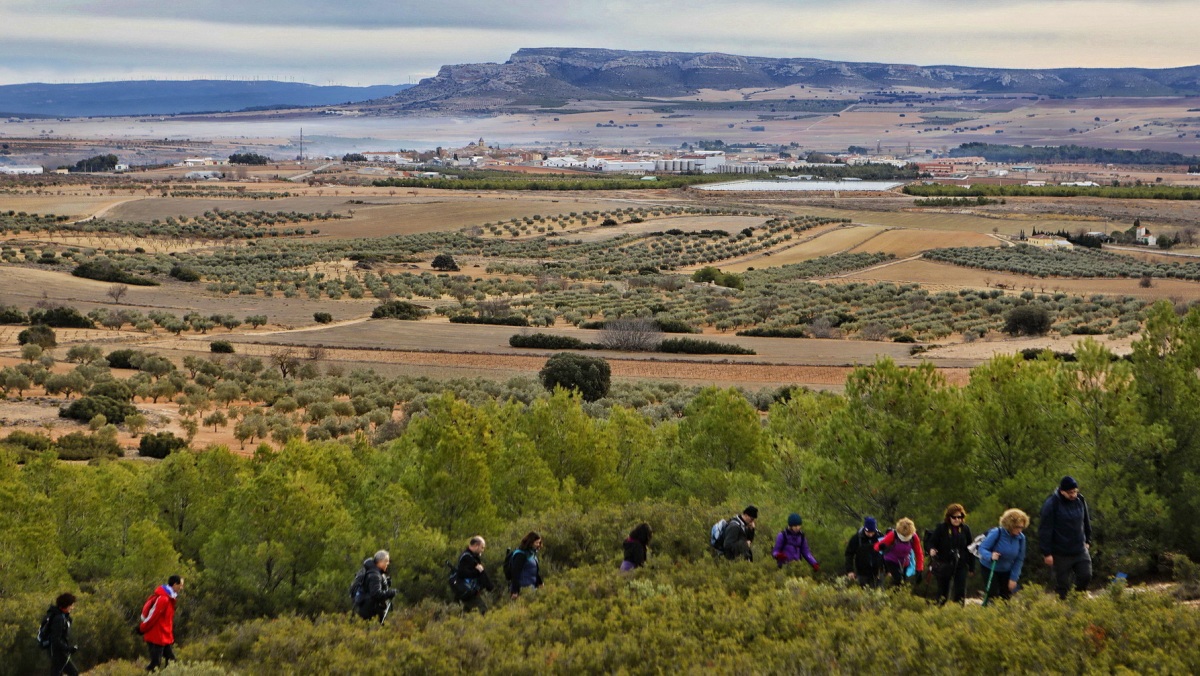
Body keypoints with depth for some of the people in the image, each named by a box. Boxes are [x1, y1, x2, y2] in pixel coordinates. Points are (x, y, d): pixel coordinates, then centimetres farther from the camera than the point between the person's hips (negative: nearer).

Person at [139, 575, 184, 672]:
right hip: (156, 637, -10)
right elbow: (152, 616, -20)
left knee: (171, 661, 11)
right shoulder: (163, 599, -23)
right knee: (155, 664, -5)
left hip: (166, 637, 10)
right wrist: (142, 629, -10)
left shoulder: (169, 597, 10)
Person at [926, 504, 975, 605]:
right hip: (944, 565, -2)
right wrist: (932, 549, -27)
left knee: (961, 591, -1)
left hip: (960, 565, 2)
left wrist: (971, 567, 10)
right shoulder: (941, 528, -6)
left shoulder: (965, 529, 2)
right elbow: (931, 542, -3)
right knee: (943, 590, 6)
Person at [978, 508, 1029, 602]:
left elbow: (1019, 560, -5)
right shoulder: (996, 533, -25)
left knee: (1007, 597, 2)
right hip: (990, 569, -4)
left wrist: (1013, 578, -7)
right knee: (993, 595, -14)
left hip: (1006, 571, 4)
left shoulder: (1021, 537, -12)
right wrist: (990, 556, -44)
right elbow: (982, 548, -23)